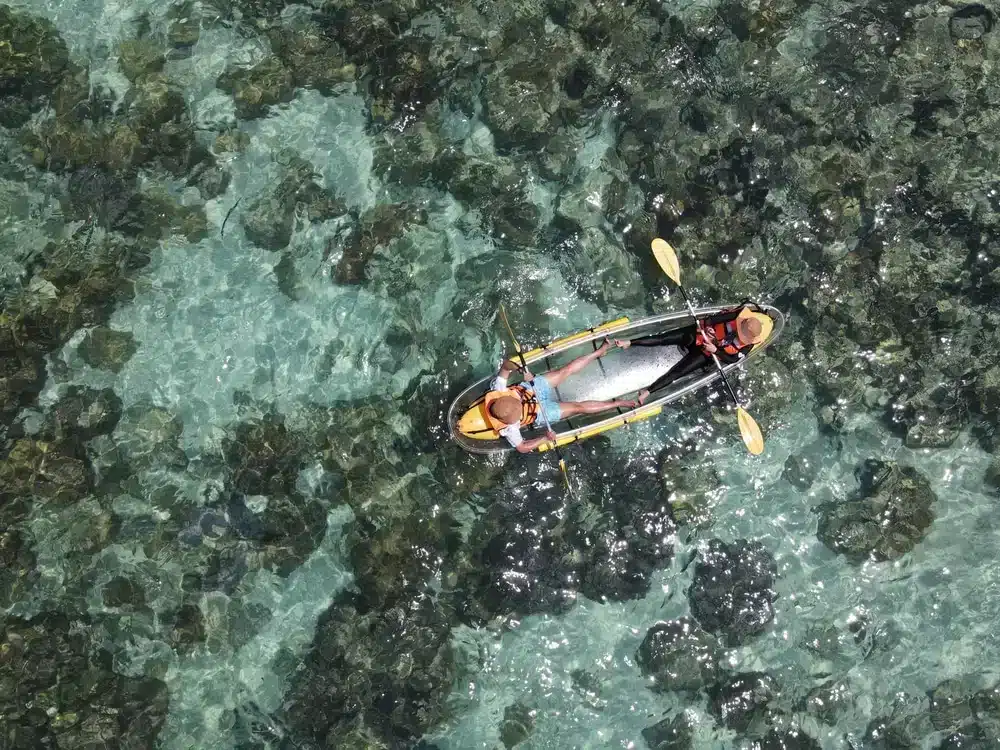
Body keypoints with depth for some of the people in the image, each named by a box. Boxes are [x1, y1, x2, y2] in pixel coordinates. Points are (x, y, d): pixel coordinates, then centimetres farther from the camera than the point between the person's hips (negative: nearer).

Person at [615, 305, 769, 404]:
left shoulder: (747, 344, -16)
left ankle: (647, 392, -14)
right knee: (663, 338, -9)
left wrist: (715, 350, -24)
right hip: (700, 334, 2)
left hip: (707, 354, -2)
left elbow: (732, 359, -14)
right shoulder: (742, 313, -14)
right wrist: (705, 324, -20)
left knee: (677, 372, -13)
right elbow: (721, 317, -8)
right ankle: (628, 343, -6)